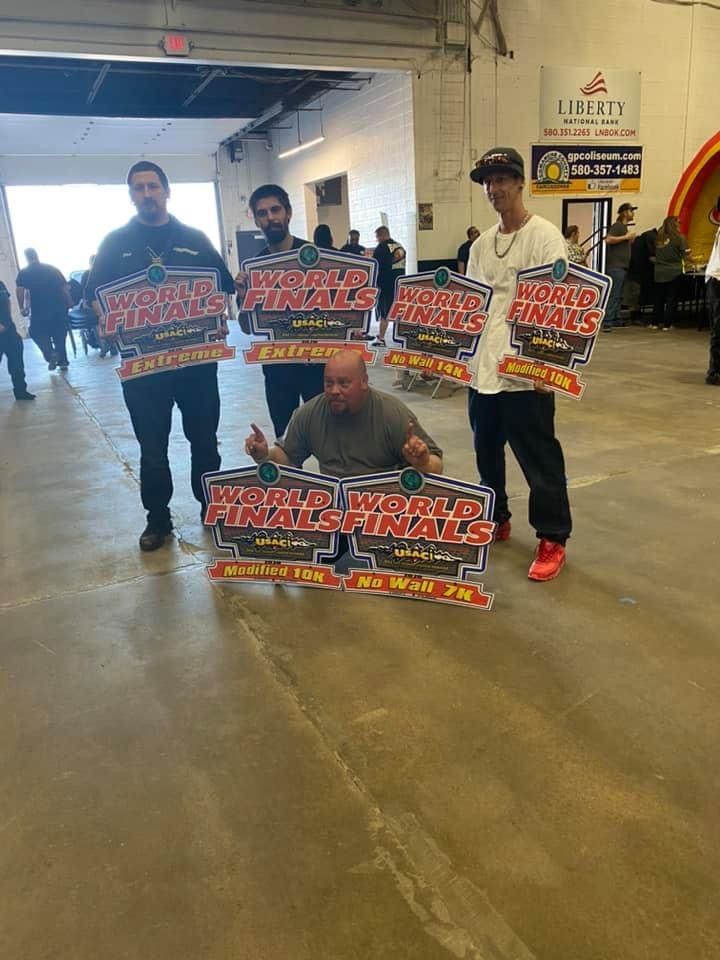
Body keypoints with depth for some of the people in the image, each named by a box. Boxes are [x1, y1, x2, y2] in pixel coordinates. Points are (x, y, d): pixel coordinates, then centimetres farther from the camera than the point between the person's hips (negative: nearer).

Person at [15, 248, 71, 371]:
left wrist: (22, 308, -1)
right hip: (59, 307, 3)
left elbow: (20, 291, -9)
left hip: (39, 310, -3)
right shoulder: (52, 268, 9)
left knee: (37, 332, 13)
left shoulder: (24, 273, 1)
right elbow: (65, 288, 6)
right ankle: (63, 361, 14)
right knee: (59, 334, 14)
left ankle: (50, 354, -9)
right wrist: (68, 304, 11)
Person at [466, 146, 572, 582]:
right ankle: (496, 519, 35)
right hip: (482, 366, 7)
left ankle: (553, 540, 12)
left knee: (538, 457, -1)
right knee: (486, 451, 17)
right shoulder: (481, 244, 14)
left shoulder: (545, 236, -7)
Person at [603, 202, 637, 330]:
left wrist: (631, 240, 18)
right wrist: (626, 237, -18)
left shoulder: (624, 227, 23)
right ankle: (606, 322, -18)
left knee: (619, 296, 11)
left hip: (622, 267, 10)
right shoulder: (617, 226, -7)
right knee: (613, 295, -15)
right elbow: (608, 239, -23)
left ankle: (616, 320, 15)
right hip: (615, 266, -10)